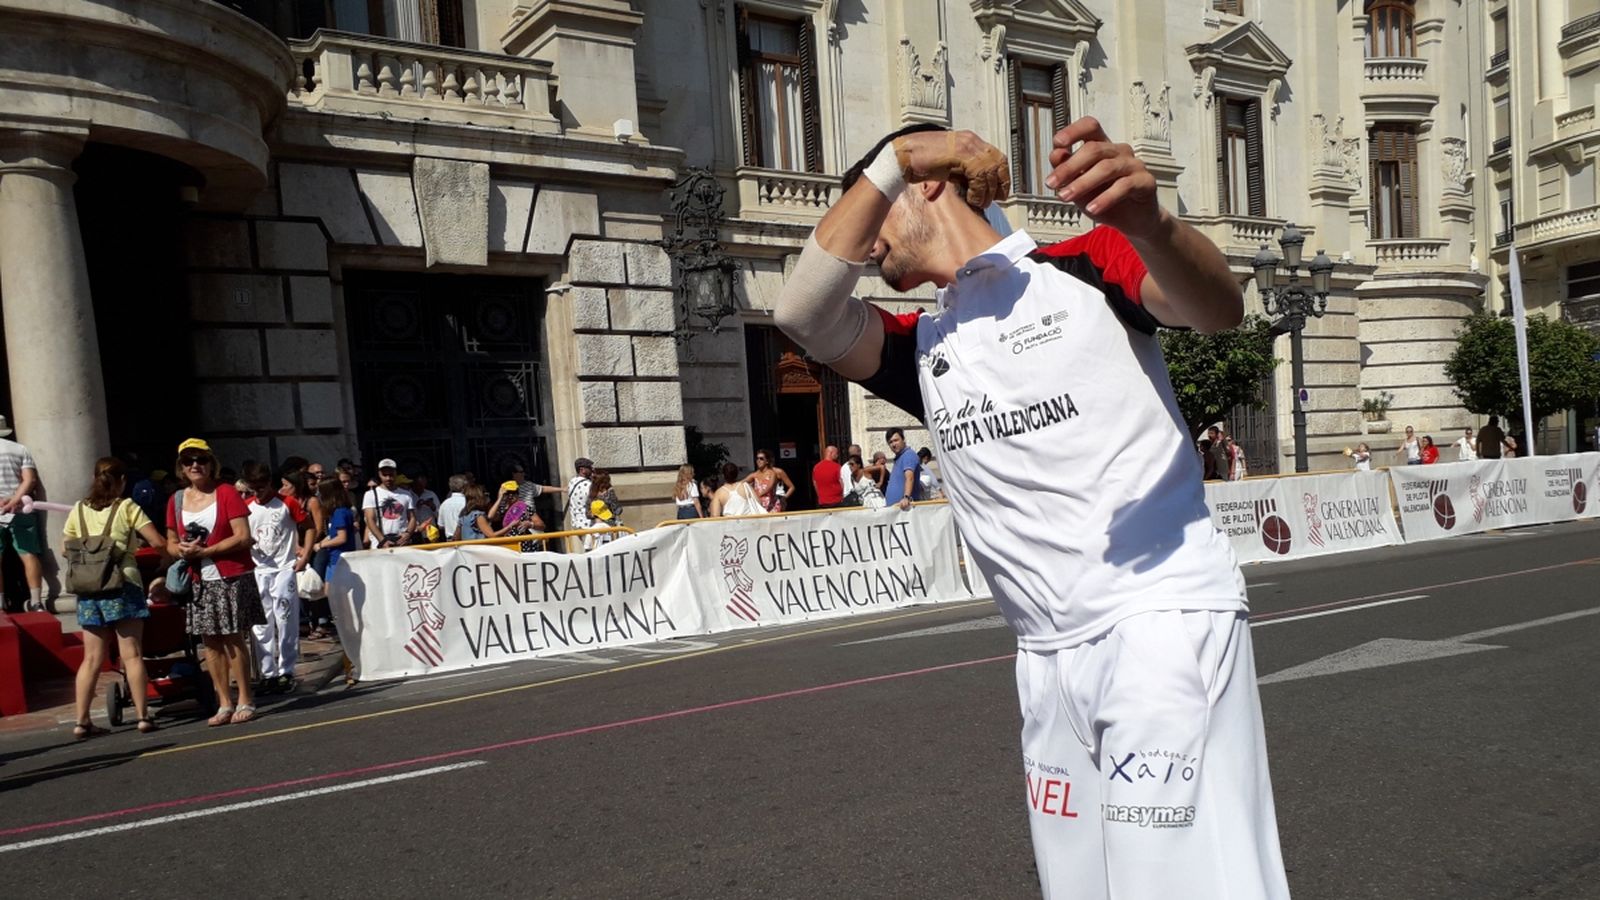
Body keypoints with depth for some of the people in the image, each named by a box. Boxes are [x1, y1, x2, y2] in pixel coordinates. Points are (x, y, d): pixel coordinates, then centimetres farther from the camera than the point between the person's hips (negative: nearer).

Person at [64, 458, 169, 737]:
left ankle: (81, 720, 8)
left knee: (92, 658, 9)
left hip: (88, 590, 4)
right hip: (122, 586, -4)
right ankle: (143, 716, 0)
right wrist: (166, 559, 13)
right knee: (132, 655, 0)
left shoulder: (78, 510, 11)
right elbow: (157, 542, -6)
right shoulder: (126, 507, -1)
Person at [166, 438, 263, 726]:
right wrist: (182, 551, -8)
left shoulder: (226, 492, -4)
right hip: (199, 581, 5)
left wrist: (204, 551, -16)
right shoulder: (176, 500, 9)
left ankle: (245, 700, 3)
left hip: (232, 577, -5)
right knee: (210, 641, 5)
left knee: (233, 638, -5)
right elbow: (171, 543, 16)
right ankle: (224, 704, 12)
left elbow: (243, 537, -11)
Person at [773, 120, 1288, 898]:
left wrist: (1147, 221, -39)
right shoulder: (921, 346, 13)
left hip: (1165, 621, -5)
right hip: (1047, 656, 5)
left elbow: (1218, 310, -17)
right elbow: (802, 313, -3)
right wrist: (891, 158, -6)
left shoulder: (1087, 264, 0)